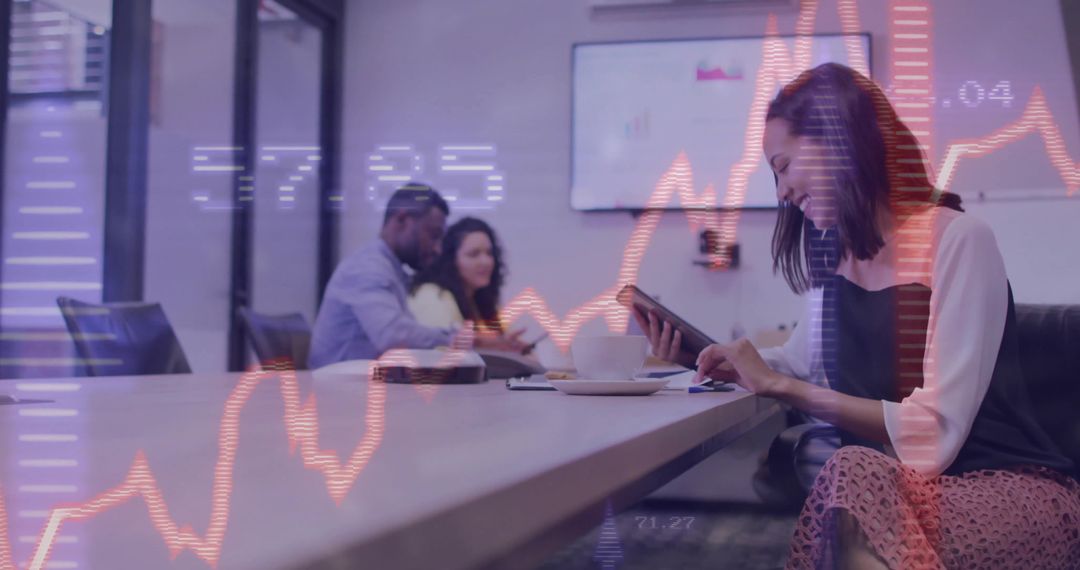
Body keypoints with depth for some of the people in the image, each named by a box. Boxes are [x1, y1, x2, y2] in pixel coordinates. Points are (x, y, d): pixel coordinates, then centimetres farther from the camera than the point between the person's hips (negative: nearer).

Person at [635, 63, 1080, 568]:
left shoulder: (958, 240, -13)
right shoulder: (832, 260, 8)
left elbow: (932, 439, -20)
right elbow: (798, 365, 26)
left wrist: (781, 385, -15)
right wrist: (713, 360, 12)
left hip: (1009, 488, -5)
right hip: (901, 489, 5)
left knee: (854, 473, -34)